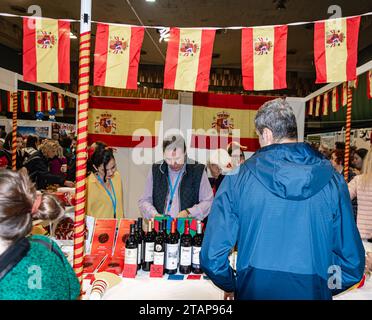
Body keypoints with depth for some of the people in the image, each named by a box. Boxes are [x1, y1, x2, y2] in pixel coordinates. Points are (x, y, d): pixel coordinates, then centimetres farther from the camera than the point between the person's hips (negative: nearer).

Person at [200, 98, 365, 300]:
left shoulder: (236, 179, -13)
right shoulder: (333, 181, -9)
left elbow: (212, 256, -12)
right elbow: (353, 264, -4)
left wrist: (233, 286, 7)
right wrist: (323, 290, 13)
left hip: (254, 292, 0)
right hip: (314, 293, 1)